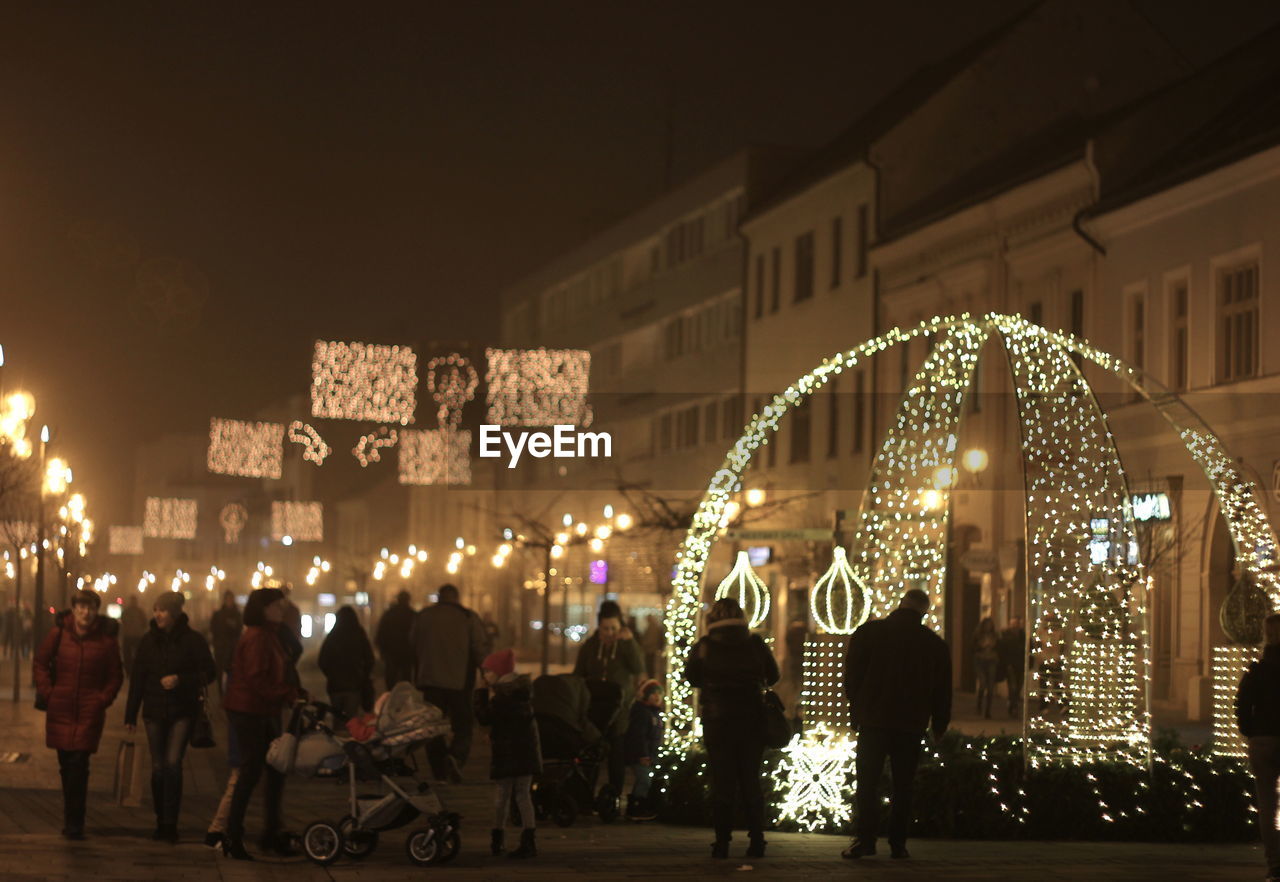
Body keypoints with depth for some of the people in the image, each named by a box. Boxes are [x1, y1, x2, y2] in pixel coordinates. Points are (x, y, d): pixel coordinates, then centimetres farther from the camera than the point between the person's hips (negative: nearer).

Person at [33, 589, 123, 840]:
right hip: (60, 709, 2)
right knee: (67, 765, 8)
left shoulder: (106, 638, -2)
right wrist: (48, 693, 2)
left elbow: (116, 675, 8)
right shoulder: (58, 632, 0)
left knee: (78, 765, -11)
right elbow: (40, 663, 10)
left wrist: (103, 699, -1)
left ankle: (74, 823, -6)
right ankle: (73, 821, 21)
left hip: (90, 711, -2)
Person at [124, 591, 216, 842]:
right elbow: (137, 678, 9)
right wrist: (130, 715, 8)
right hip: (155, 712, 3)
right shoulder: (149, 640, 6)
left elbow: (209, 672, -2)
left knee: (173, 763, -15)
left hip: (182, 711, -3)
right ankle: (161, 823, 15)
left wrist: (181, 680, -16)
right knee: (158, 767, 5)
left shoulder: (192, 640, -4)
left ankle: (170, 824, -10)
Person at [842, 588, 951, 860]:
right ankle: (897, 843, 3)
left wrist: (857, 709, 14)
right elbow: (943, 691, 7)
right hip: (911, 725, 1)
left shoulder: (869, 632, 0)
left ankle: (865, 839, -6)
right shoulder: (935, 644, 3)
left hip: (873, 720, -1)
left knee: (867, 783, 3)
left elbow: (852, 675, 3)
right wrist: (939, 725, 16)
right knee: (902, 786, 6)